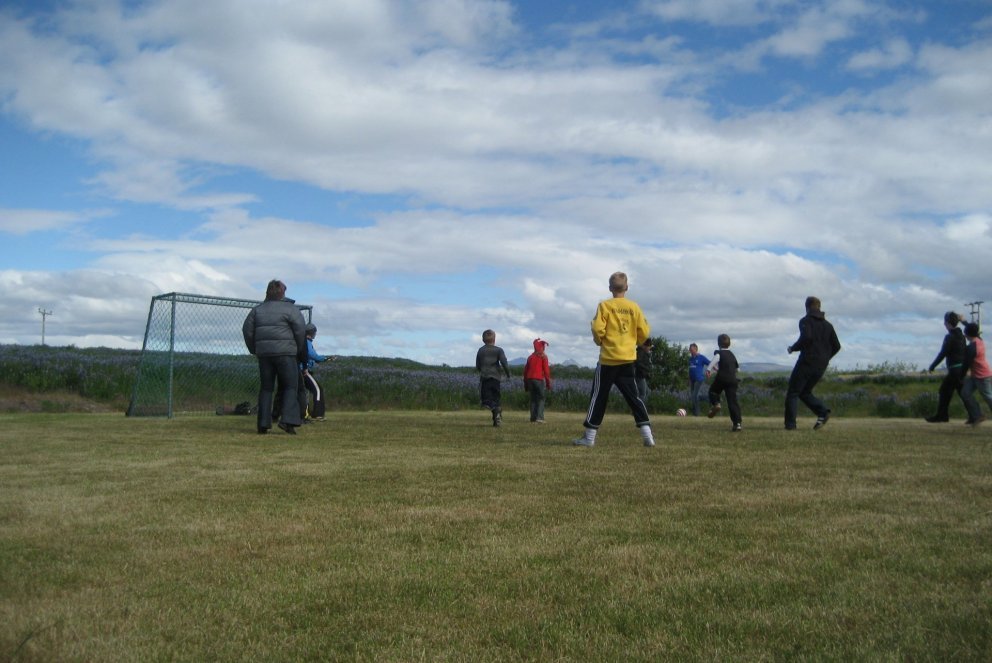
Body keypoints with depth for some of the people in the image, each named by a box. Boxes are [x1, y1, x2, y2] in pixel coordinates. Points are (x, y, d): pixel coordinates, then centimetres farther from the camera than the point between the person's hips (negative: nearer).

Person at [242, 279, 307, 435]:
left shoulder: (258, 309, 12)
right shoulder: (290, 309, -2)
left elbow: (247, 330, 11)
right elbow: (301, 331, -5)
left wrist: (254, 349, 19)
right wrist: (301, 352, 7)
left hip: (263, 352, 5)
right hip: (285, 352, -4)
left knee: (266, 388, 10)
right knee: (290, 387, 1)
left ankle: (263, 424, 7)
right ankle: (288, 420, -13)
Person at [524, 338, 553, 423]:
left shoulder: (530, 357, 15)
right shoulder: (543, 356, -1)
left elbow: (525, 370, 14)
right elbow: (546, 370, -7)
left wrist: (525, 383, 19)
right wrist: (548, 383, -3)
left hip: (530, 380, 5)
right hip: (539, 379, -5)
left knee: (533, 399, 10)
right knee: (541, 399, 0)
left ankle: (533, 419, 5)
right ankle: (539, 417, -13)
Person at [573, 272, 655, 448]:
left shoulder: (604, 305, -6)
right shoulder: (634, 307, 3)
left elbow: (598, 329, -14)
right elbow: (644, 332, 3)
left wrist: (599, 341, 6)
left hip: (608, 358, -3)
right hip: (628, 358, 3)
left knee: (599, 396, 3)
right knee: (633, 396, 9)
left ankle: (590, 437, 4)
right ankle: (647, 435, 2)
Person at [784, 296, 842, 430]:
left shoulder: (805, 321, -4)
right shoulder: (828, 325, 16)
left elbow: (806, 337, -22)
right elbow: (836, 346, 12)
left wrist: (793, 348, -7)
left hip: (807, 362, -7)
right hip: (821, 366, 7)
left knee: (792, 392, 1)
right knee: (805, 392, 19)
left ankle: (790, 424, -8)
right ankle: (823, 412, -3)